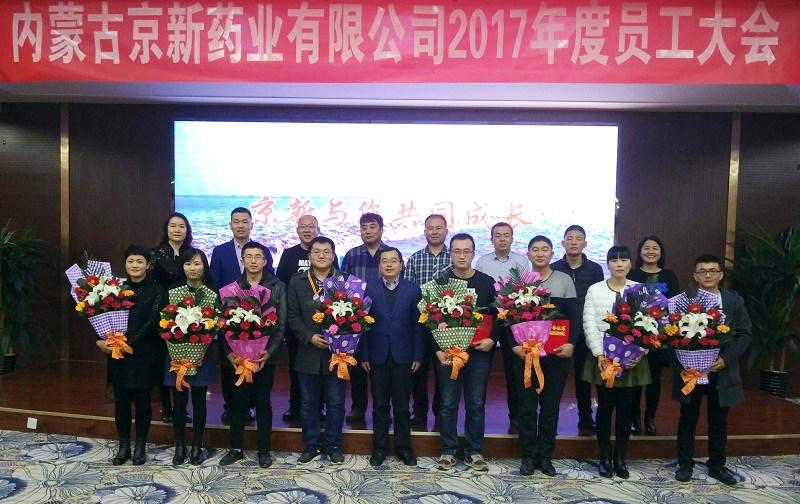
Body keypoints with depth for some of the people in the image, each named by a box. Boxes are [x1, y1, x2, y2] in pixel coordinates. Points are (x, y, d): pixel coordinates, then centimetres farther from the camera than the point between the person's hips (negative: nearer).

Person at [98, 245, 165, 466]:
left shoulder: (156, 290, -4)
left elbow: (152, 322, -13)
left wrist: (127, 343, -20)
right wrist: (100, 339, -13)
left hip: (144, 354, -3)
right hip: (118, 354, 3)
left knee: (142, 400, 6)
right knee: (121, 400, 9)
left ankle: (140, 446, 21)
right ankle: (123, 446, 23)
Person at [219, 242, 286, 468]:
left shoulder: (278, 287, 1)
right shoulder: (232, 287, 5)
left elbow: (281, 322, -3)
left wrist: (270, 351, -14)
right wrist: (228, 351, -11)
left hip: (266, 354, -1)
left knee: (263, 401, 8)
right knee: (239, 401, 9)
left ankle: (264, 450, 20)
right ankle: (236, 448, 24)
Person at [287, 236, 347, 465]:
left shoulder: (346, 281, 1)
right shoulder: (297, 282, 6)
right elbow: (293, 316, 2)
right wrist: (309, 337, -12)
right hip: (308, 353, 2)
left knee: (336, 403, 8)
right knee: (308, 403, 12)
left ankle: (334, 445, 24)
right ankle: (311, 445, 27)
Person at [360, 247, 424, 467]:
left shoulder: (413, 289, 0)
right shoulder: (368, 288, 0)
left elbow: (418, 324, 0)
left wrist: (418, 356, -3)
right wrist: (364, 355, -5)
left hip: (403, 355, 0)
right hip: (377, 355, 0)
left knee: (402, 405, 9)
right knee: (380, 404, 10)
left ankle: (403, 447, 23)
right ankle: (380, 447, 23)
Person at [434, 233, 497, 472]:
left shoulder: (487, 282, 4)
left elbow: (497, 316, 6)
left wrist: (492, 339, -10)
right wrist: (438, 350, -8)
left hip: (478, 352, 1)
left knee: (476, 404, 7)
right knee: (448, 403, 5)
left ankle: (474, 452, 21)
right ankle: (447, 451, 19)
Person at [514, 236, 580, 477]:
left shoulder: (564, 280, 5)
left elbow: (574, 316, 1)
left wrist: (571, 343, -13)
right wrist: (514, 345, -13)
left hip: (557, 352, 1)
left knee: (551, 405, 8)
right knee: (527, 405, 4)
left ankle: (546, 456, 20)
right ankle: (528, 456, 15)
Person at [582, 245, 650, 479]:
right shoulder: (595, 290, 1)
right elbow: (590, 324, -4)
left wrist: (641, 352, -13)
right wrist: (599, 354, -13)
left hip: (632, 358, 1)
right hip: (603, 358, -1)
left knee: (626, 408, 7)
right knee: (605, 407, 4)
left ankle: (620, 458, 20)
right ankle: (605, 458, 17)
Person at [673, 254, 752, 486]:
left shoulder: (735, 300, 3)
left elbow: (745, 333, 0)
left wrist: (726, 358, -13)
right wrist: (684, 363, -15)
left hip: (721, 371, 2)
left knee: (718, 421, 14)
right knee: (688, 419, 10)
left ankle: (717, 465, 30)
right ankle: (685, 464, 23)